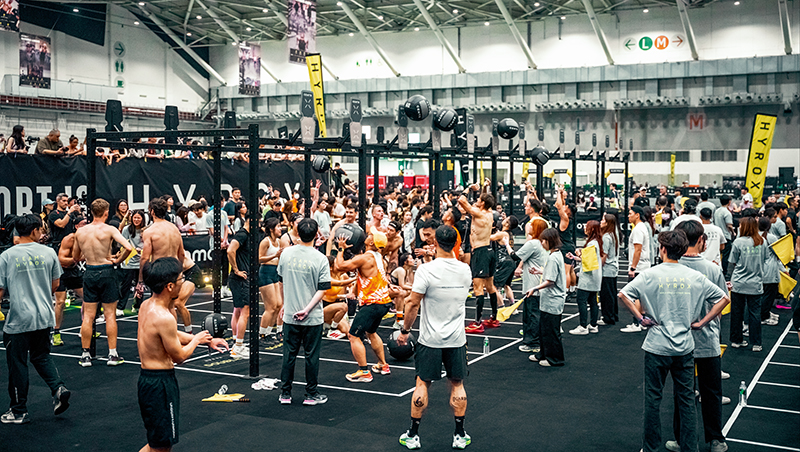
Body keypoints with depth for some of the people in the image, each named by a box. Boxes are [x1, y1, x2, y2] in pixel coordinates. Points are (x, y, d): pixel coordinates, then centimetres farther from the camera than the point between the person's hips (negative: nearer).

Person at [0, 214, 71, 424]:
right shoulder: (48, 253, -1)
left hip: (18, 319, -3)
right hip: (44, 316, 3)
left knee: (17, 363, 8)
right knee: (41, 356, 21)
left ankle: (18, 411, 16)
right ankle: (58, 388, 0)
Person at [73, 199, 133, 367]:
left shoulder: (80, 232, 3)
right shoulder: (109, 230, -10)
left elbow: (75, 257, 14)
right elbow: (128, 248, -22)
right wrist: (118, 260, -5)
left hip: (89, 273, 3)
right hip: (106, 272, -3)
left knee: (88, 316, 9)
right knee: (110, 315, 5)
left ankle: (85, 355, 12)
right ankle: (113, 355, 8)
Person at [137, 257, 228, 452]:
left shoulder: (146, 305, 4)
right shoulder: (163, 318, -25)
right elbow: (180, 356, -15)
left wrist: (207, 341, 12)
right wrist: (197, 339, 3)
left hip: (146, 378, 10)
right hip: (161, 382, -10)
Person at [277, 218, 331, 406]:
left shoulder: (286, 254, -1)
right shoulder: (320, 259, -12)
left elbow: (282, 280, 11)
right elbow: (322, 289, -14)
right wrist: (307, 309, -12)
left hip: (290, 315, 3)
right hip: (312, 318, -3)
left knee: (289, 354, 12)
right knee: (311, 356, 8)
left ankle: (285, 394, 19)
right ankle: (311, 395, 17)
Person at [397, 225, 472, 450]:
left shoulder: (426, 270, -16)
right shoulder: (465, 270, -2)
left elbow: (413, 304, -14)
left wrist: (405, 330, 0)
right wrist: (451, 255, 24)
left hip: (430, 339, -3)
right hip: (457, 339, 3)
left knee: (422, 384, 8)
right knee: (457, 385, 12)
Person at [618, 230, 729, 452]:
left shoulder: (650, 275, -8)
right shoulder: (695, 277, -1)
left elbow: (623, 295, -16)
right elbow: (723, 298, 3)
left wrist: (641, 317, -7)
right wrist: (701, 323, 4)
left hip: (656, 347, -2)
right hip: (685, 348, 2)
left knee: (653, 400, 9)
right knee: (687, 401, 12)